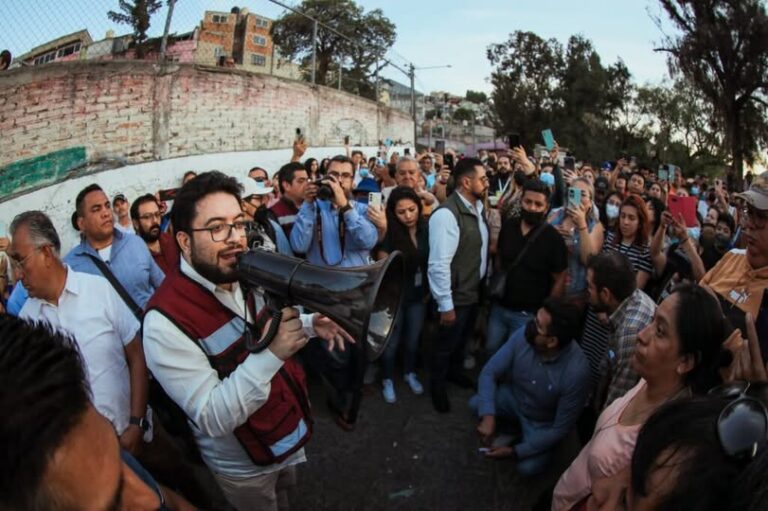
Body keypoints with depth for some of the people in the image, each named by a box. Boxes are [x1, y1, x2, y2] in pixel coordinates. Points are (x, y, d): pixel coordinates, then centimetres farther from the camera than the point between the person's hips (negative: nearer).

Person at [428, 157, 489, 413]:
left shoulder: (477, 208, 2)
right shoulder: (447, 214, -27)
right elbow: (439, 264, -29)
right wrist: (446, 304, -24)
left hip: (475, 291, 8)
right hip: (456, 296, -8)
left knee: (462, 338, 27)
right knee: (447, 342, 13)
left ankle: (454, 371, 52)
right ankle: (437, 385, 37)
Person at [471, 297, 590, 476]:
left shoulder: (576, 371, -37)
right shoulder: (523, 335, -27)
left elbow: (561, 428, -25)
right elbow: (489, 372, -18)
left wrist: (515, 451, -22)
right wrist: (488, 416, -33)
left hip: (543, 423, -3)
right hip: (514, 399, 4)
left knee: (528, 467, -20)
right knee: (476, 404, -17)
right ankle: (511, 427, 11)